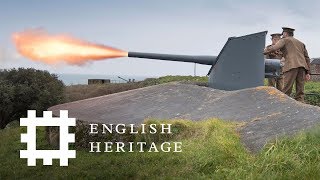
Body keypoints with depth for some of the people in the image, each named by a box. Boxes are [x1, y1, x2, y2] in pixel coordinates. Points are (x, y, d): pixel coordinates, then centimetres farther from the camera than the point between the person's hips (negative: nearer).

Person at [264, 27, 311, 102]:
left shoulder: (284, 40, 14)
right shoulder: (301, 43, 30)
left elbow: (274, 48, -5)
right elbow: (307, 58, 23)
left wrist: (263, 52, 9)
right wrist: (307, 72, 20)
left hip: (291, 66, -6)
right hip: (302, 66, 6)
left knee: (286, 91, -8)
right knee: (300, 92, 2)